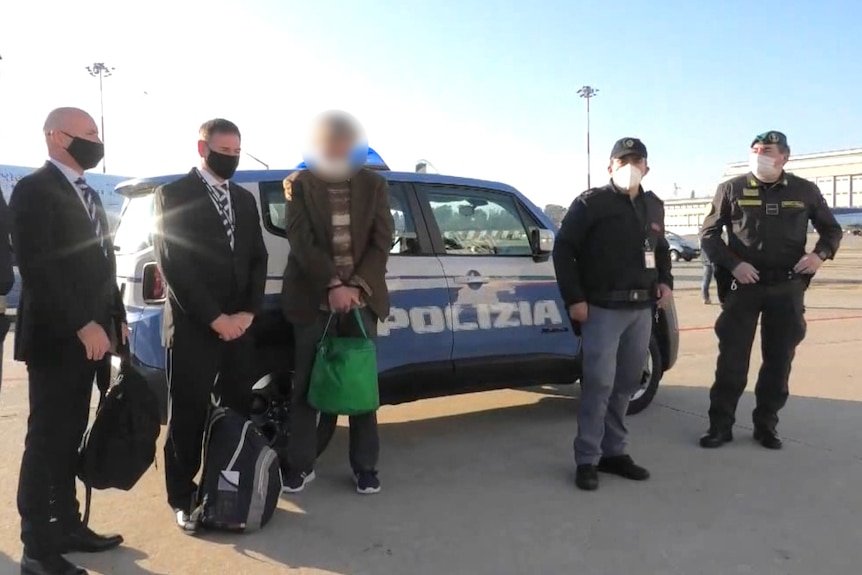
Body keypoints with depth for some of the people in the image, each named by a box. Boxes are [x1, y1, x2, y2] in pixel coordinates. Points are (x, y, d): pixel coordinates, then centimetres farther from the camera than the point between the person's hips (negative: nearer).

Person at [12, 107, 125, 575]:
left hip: (90, 335, 8)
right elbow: (36, 268, -19)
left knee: (69, 438, 14)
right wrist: (83, 325, -21)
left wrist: (115, 319, 13)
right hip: (55, 337, -8)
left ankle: (67, 525, 25)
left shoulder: (88, 194, 18)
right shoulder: (33, 190, -9)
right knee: (46, 440, 0)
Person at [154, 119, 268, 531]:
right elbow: (172, 264, -10)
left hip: (239, 325, 5)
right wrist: (214, 318, -14)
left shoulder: (245, 199, 15)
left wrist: (247, 312, -4)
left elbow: (257, 260, 11)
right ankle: (183, 499, 17)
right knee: (188, 416, 3)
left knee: (237, 410, 8)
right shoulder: (174, 194, -2)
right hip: (193, 327, -5)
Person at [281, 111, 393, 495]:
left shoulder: (374, 185, 6)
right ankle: (301, 464, 19)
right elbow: (301, 241, -9)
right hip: (313, 298, -1)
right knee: (307, 384, 5)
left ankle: (364, 465, 20)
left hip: (362, 297, 2)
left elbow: (382, 241, 1)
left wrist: (357, 286, -12)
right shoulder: (300, 184, 0)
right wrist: (333, 285, -18)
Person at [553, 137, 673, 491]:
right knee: (599, 383, -8)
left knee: (627, 383, 11)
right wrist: (574, 298, -12)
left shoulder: (654, 206, 15)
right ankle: (587, 460, 2)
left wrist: (665, 281, 11)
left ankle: (614, 453, 22)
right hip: (603, 308, -6)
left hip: (641, 308, 7)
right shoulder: (591, 203, -5)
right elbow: (563, 249, -6)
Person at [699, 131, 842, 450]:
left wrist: (821, 254, -6)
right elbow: (708, 234, 2)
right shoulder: (732, 189, 0)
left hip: (787, 288, 2)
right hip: (743, 286, -2)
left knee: (779, 359, 8)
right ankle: (720, 425, 9)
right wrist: (732, 264, -12)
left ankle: (766, 424, 21)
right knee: (732, 358, -1)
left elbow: (831, 229, 15)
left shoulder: (805, 191, 4)